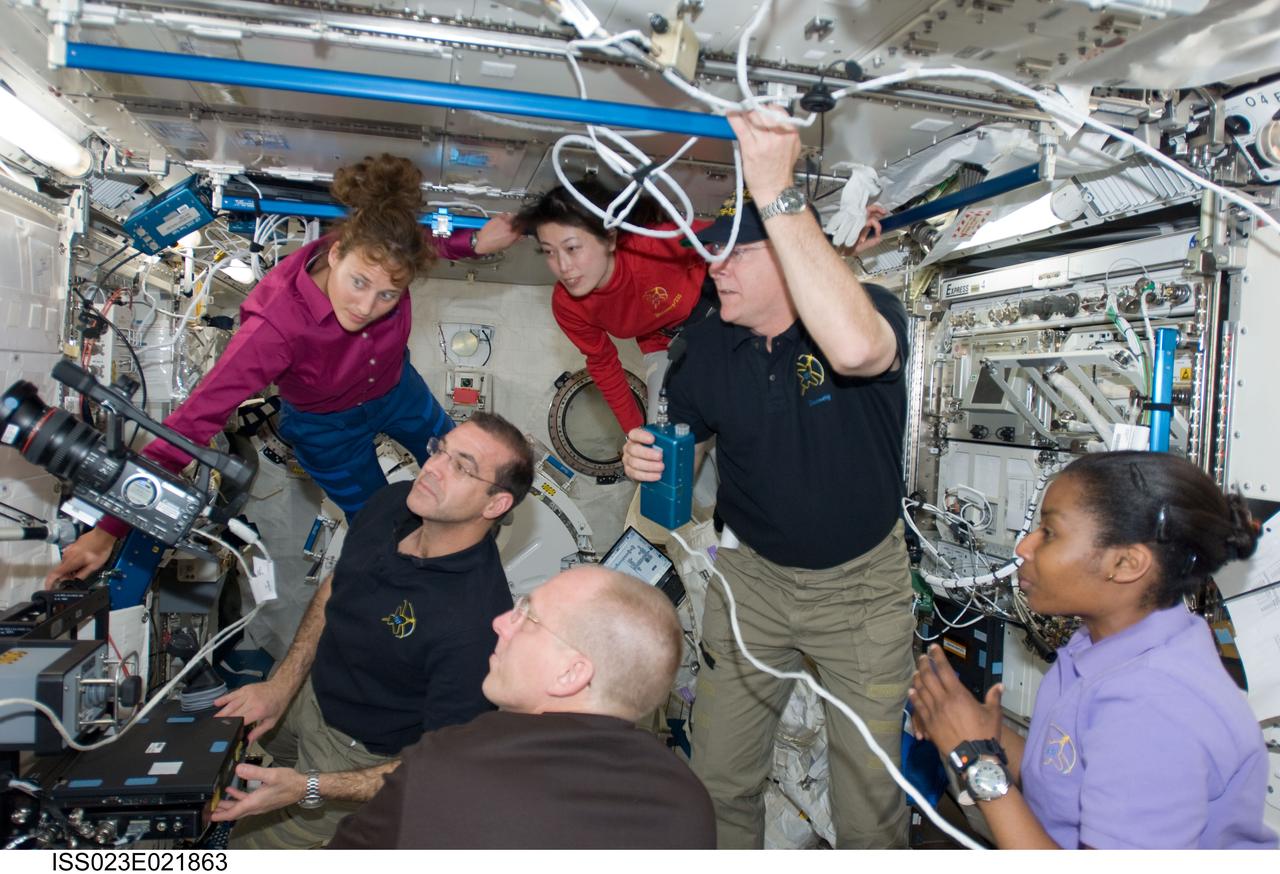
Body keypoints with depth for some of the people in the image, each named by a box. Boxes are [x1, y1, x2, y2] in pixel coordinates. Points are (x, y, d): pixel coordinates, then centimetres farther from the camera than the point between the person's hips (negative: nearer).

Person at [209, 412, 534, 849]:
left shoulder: (473, 623, -40)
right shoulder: (391, 503, -17)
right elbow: (334, 587, 2)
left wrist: (308, 788, -33)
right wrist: (282, 684, -7)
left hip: (361, 753, -7)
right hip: (309, 691, 7)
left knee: (253, 844, 9)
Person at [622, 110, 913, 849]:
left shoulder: (874, 310, -18)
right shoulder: (708, 347, -4)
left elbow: (855, 347, -44)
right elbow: (682, 447, 8)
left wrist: (776, 191, -43)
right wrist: (646, 457, -18)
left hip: (862, 583, -3)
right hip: (751, 574, 4)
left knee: (872, 798, 7)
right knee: (720, 782, 12)